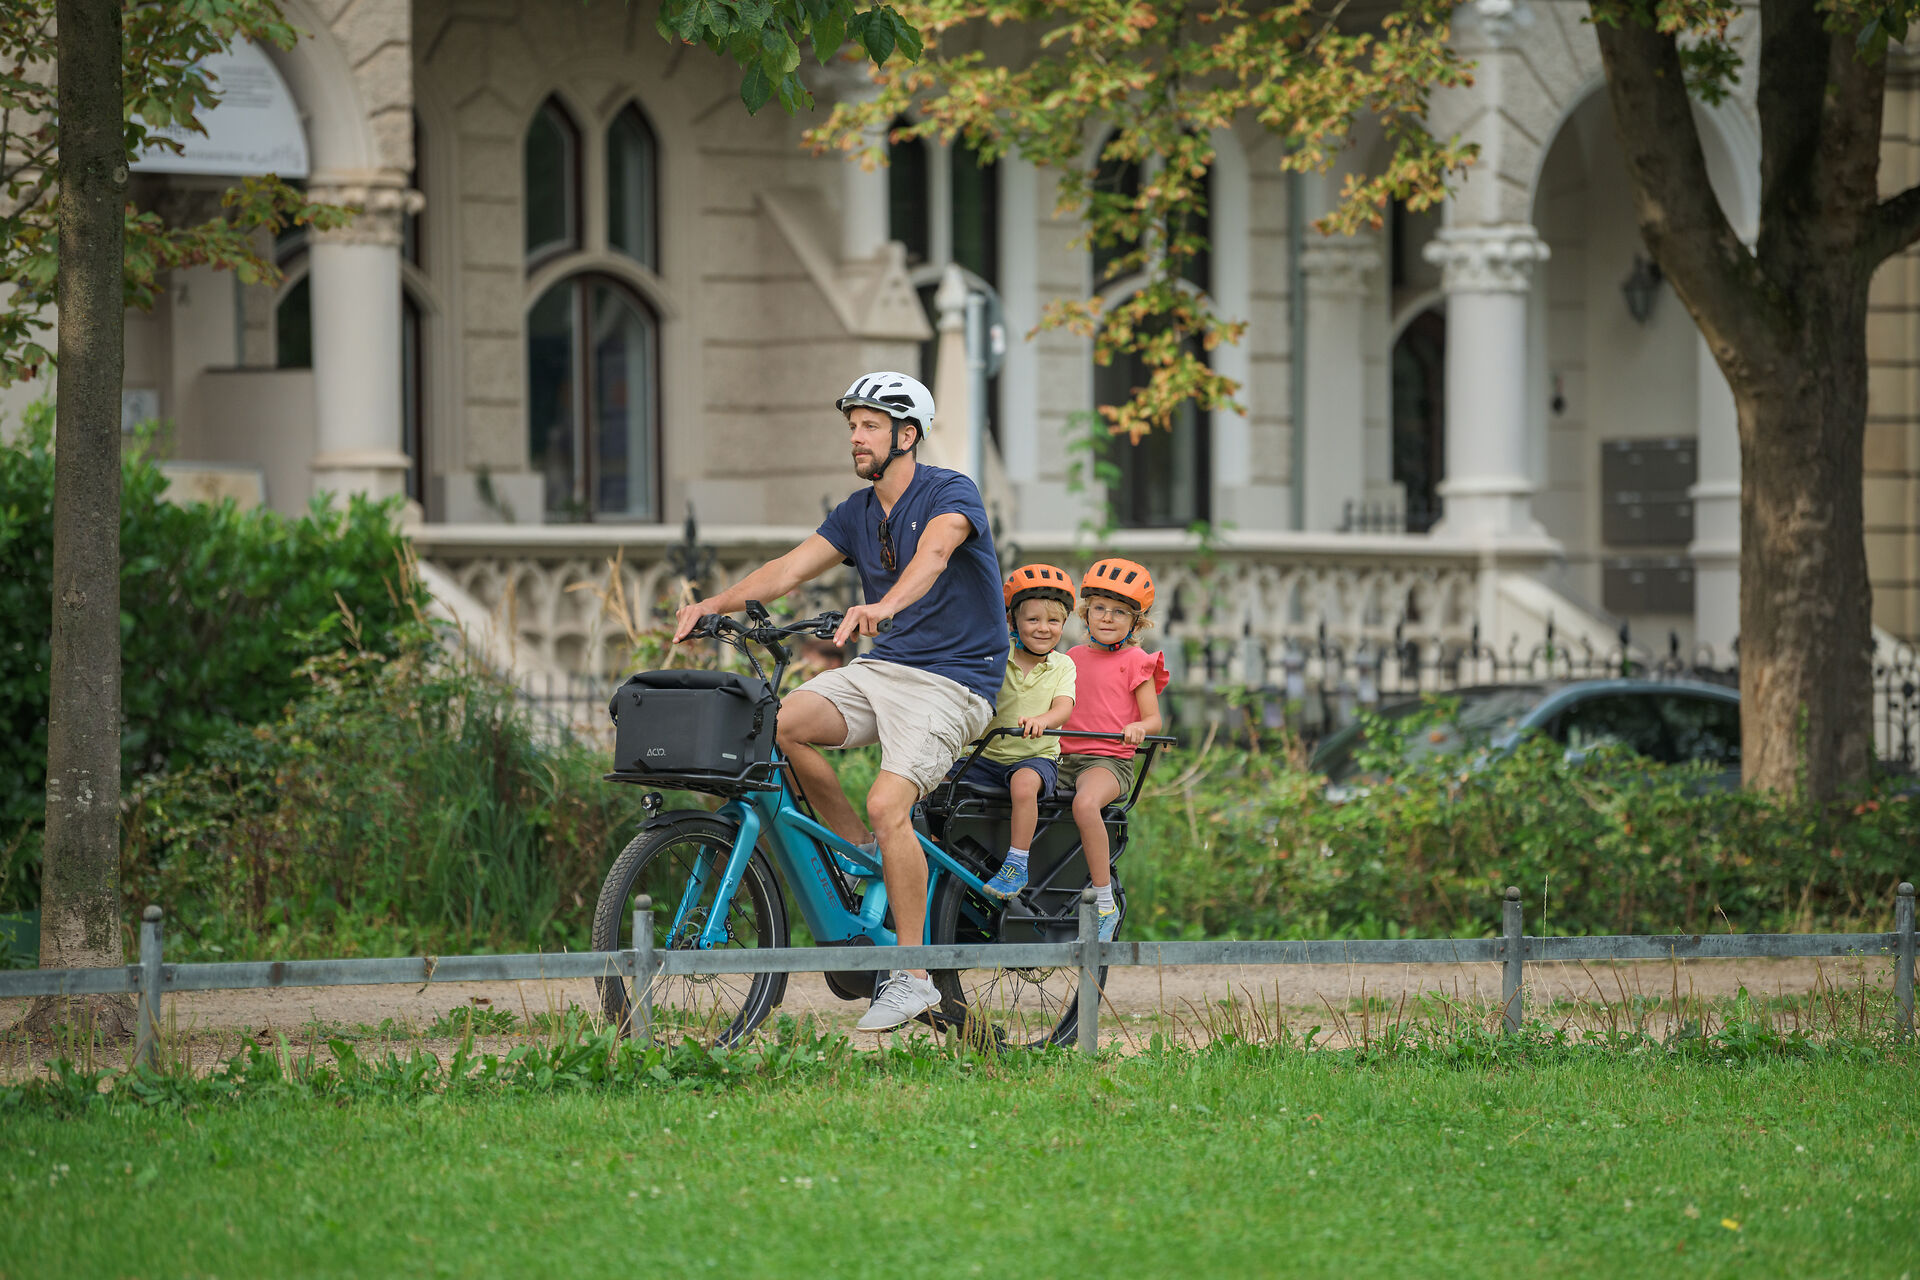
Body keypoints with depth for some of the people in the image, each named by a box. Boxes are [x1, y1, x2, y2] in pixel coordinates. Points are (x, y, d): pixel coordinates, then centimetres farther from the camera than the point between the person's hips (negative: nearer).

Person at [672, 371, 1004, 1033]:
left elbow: (933, 552, -32)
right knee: (782, 724, -19)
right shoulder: (858, 512, 12)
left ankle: (913, 976, -17)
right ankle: (864, 855, -1)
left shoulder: (951, 494, -11)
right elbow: (790, 568, 4)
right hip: (880, 669, 7)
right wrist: (716, 603, -13)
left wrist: (883, 607, -52)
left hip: (952, 680, -7)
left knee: (887, 803, -26)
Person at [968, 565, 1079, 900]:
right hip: (988, 756, 3)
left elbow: (1063, 708, -15)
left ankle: (1017, 864, -28)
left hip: (1037, 757, -3)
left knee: (1024, 782, -37)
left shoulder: (1062, 666, 0)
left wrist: (1040, 720, -38)